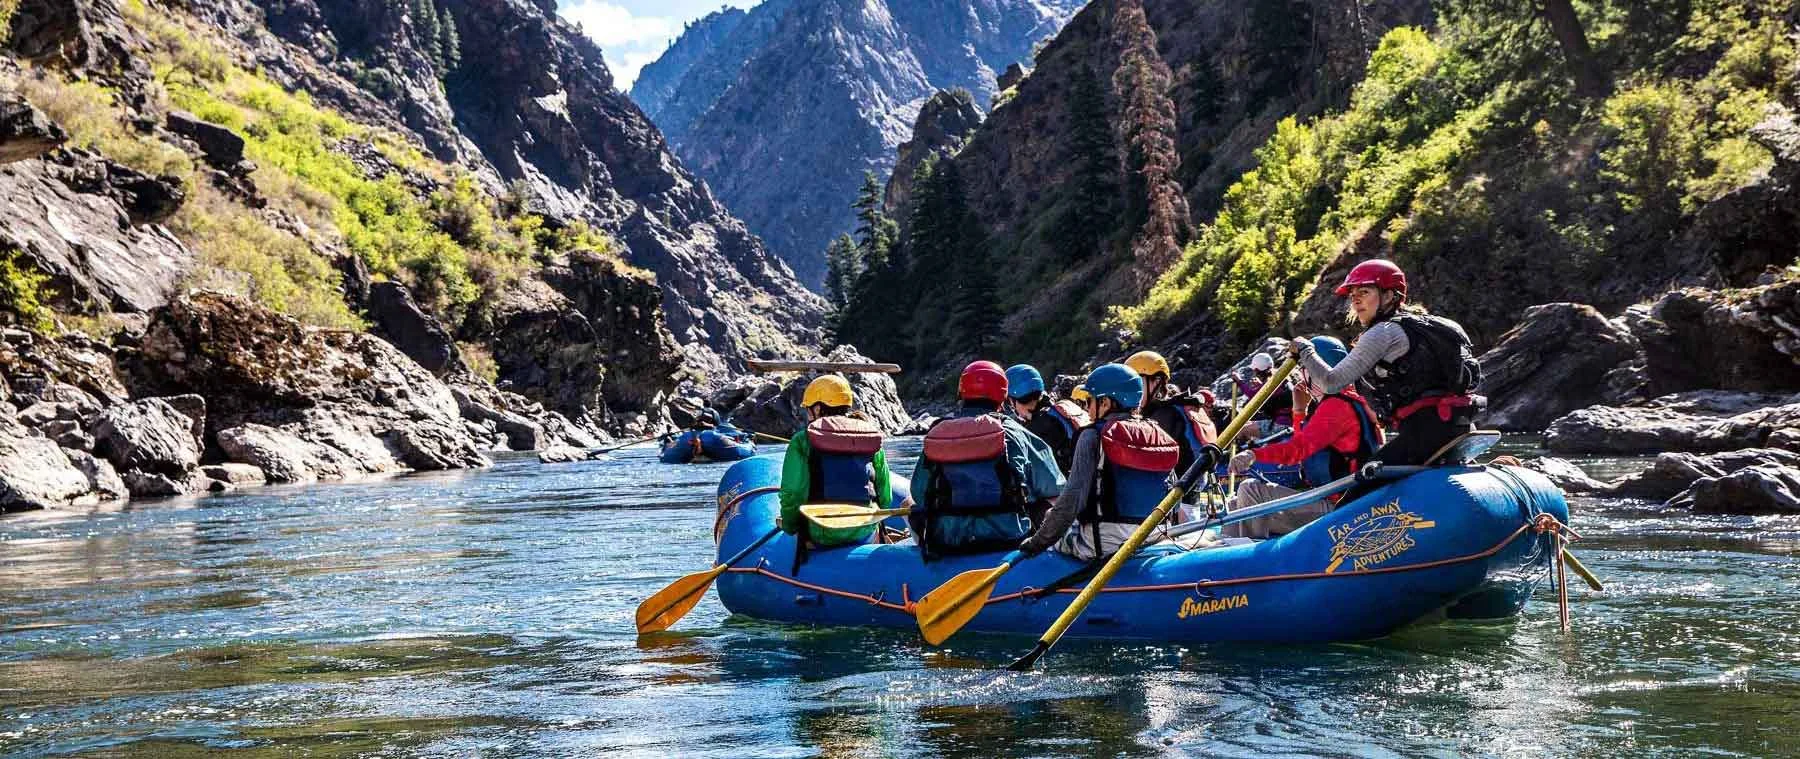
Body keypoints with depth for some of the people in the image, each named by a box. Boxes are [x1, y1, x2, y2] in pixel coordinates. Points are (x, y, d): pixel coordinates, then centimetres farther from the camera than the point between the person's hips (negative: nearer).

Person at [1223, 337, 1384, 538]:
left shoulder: (1337, 406, -17)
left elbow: (1299, 448, -31)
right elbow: (1303, 443, 26)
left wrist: (1255, 455, -42)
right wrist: (1300, 409, 14)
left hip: (1333, 505, -11)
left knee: (1250, 490, -22)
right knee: (1235, 507, 9)